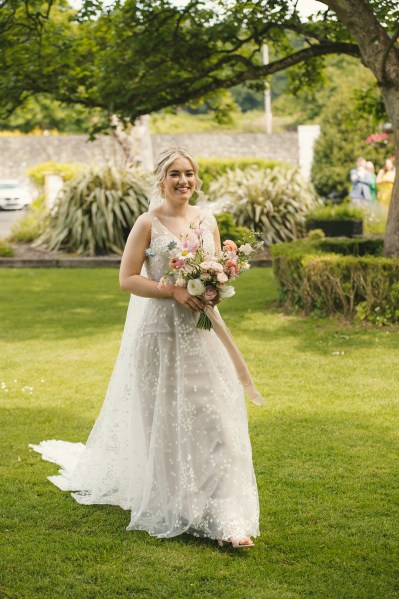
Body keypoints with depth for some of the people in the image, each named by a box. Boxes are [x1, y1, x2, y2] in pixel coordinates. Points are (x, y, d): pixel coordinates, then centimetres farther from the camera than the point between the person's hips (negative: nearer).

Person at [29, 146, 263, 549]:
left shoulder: (208, 221, 9)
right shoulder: (148, 223, -4)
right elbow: (128, 278, -7)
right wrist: (174, 291, -17)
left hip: (201, 330, 4)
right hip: (162, 331, -3)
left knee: (215, 416, -3)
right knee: (166, 421, 4)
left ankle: (224, 517, -1)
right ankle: (174, 510, 19)